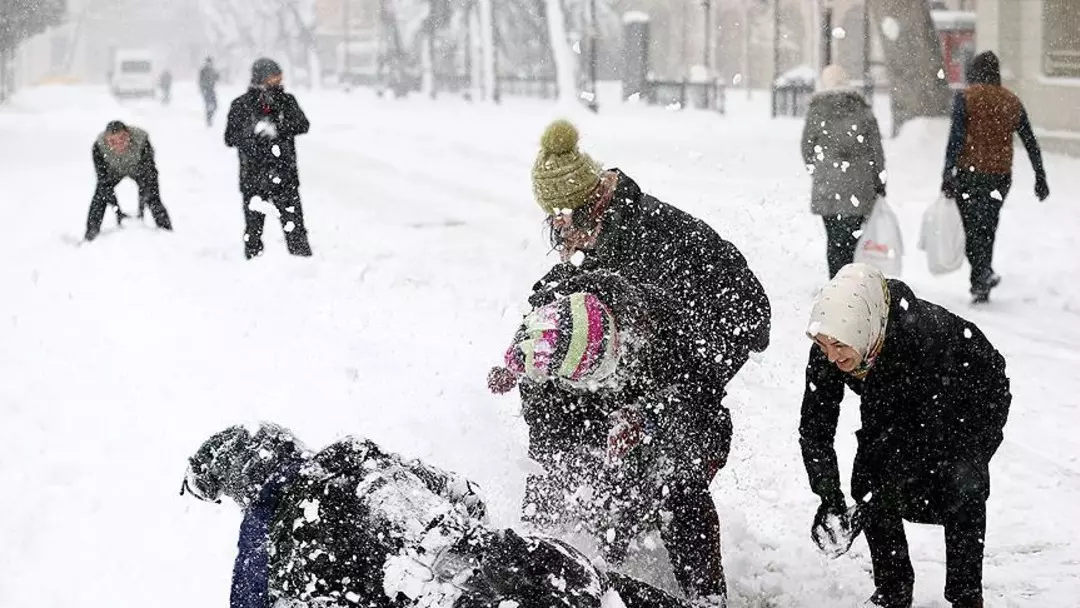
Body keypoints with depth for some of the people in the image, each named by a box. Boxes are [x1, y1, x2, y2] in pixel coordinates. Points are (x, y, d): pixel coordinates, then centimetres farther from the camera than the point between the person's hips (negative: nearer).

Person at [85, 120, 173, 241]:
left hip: (138, 168, -1)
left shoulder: (141, 140, -40)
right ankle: (90, 238, -3)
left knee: (153, 198, -13)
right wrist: (118, 211, -35)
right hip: (113, 170, 1)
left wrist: (141, 208, -38)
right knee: (100, 196, -14)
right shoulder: (99, 146, -36)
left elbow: (148, 176, -34)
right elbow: (103, 180, -31)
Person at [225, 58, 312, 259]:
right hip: (253, 175, -1)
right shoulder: (241, 105, -1)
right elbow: (230, 137, -4)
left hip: (285, 175, 1)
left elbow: (302, 125, -9)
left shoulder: (286, 101, 3)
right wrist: (253, 132, -22)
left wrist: (277, 129, -25)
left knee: (294, 223, 0)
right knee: (253, 225, 7)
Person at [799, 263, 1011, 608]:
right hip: (898, 405, 5)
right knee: (868, 482, -9)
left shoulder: (925, 335, -43)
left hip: (973, 401, -5)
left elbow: (933, 431, -37)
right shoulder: (827, 350, -28)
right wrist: (829, 497, -34)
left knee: (959, 483, -23)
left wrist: (876, 501, -40)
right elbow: (814, 428, -21)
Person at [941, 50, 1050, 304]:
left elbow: (956, 139, -14)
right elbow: (1031, 143, 10)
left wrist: (947, 175, -13)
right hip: (1000, 177, 4)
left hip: (969, 173, -4)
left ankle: (984, 272, -22)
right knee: (987, 227, 14)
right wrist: (1040, 178, 16)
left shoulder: (965, 98, -5)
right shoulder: (1012, 102, 9)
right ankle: (980, 287, 16)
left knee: (972, 228, -1)